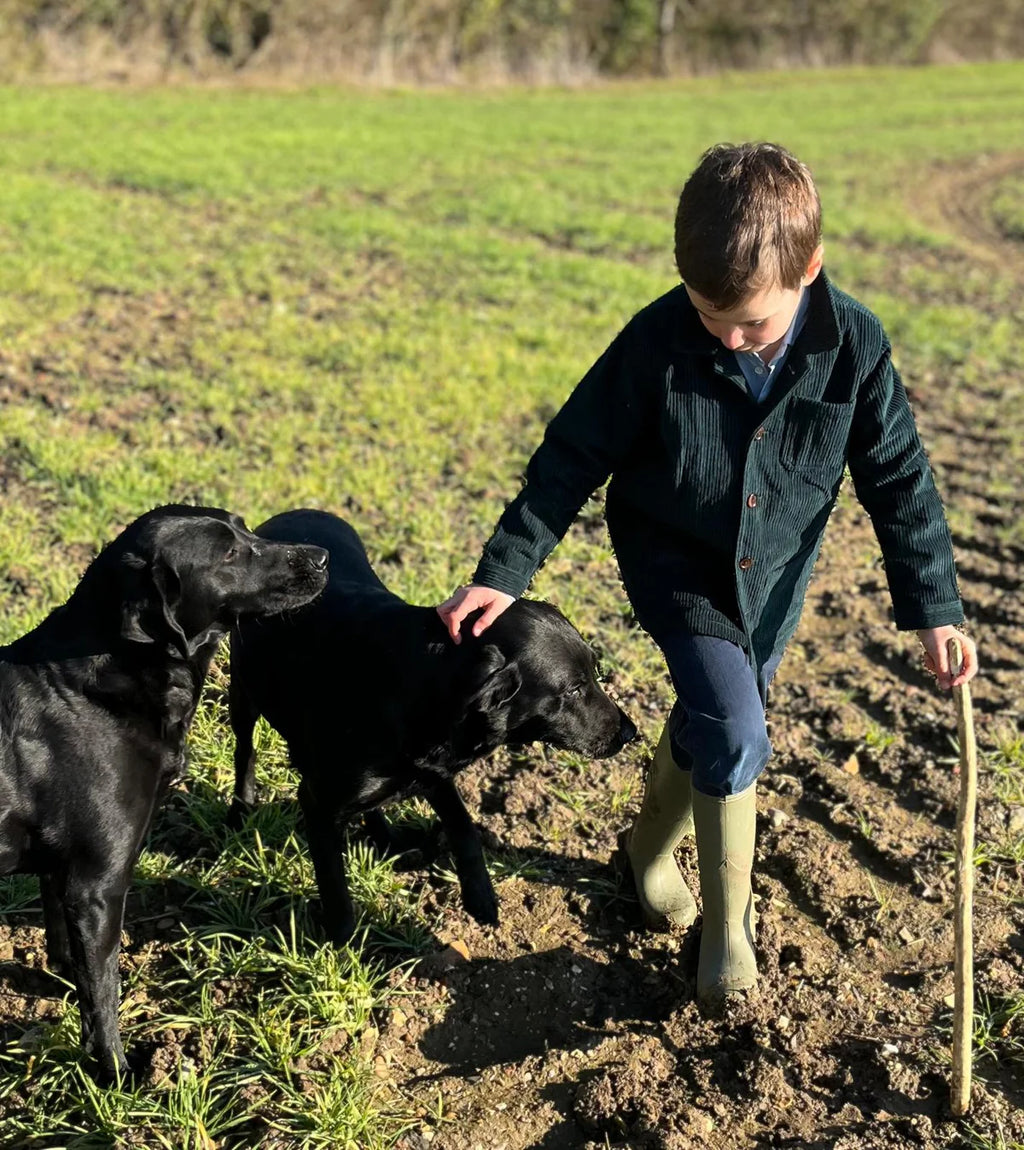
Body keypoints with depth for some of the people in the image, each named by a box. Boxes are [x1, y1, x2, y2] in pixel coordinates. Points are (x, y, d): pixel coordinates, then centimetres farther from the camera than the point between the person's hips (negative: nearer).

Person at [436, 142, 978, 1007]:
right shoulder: (657, 343, -25)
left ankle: (651, 844, 45)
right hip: (675, 560, -3)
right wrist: (504, 572, -18)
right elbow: (575, 456, -16)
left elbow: (897, 475, -9)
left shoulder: (854, 344, -20)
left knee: (711, 724, 17)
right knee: (735, 736, -15)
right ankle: (728, 927, 5)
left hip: (776, 568, 3)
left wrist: (933, 608, -10)